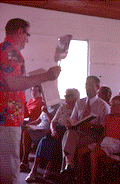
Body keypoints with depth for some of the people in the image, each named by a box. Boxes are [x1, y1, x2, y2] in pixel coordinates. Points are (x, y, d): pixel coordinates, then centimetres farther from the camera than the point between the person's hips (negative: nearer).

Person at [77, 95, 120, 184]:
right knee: (80, 151, -4)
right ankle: (80, 176, 5)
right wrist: (99, 142, 4)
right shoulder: (109, 117, 14)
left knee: (94, 154, -33)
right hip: (104, 142, 8)